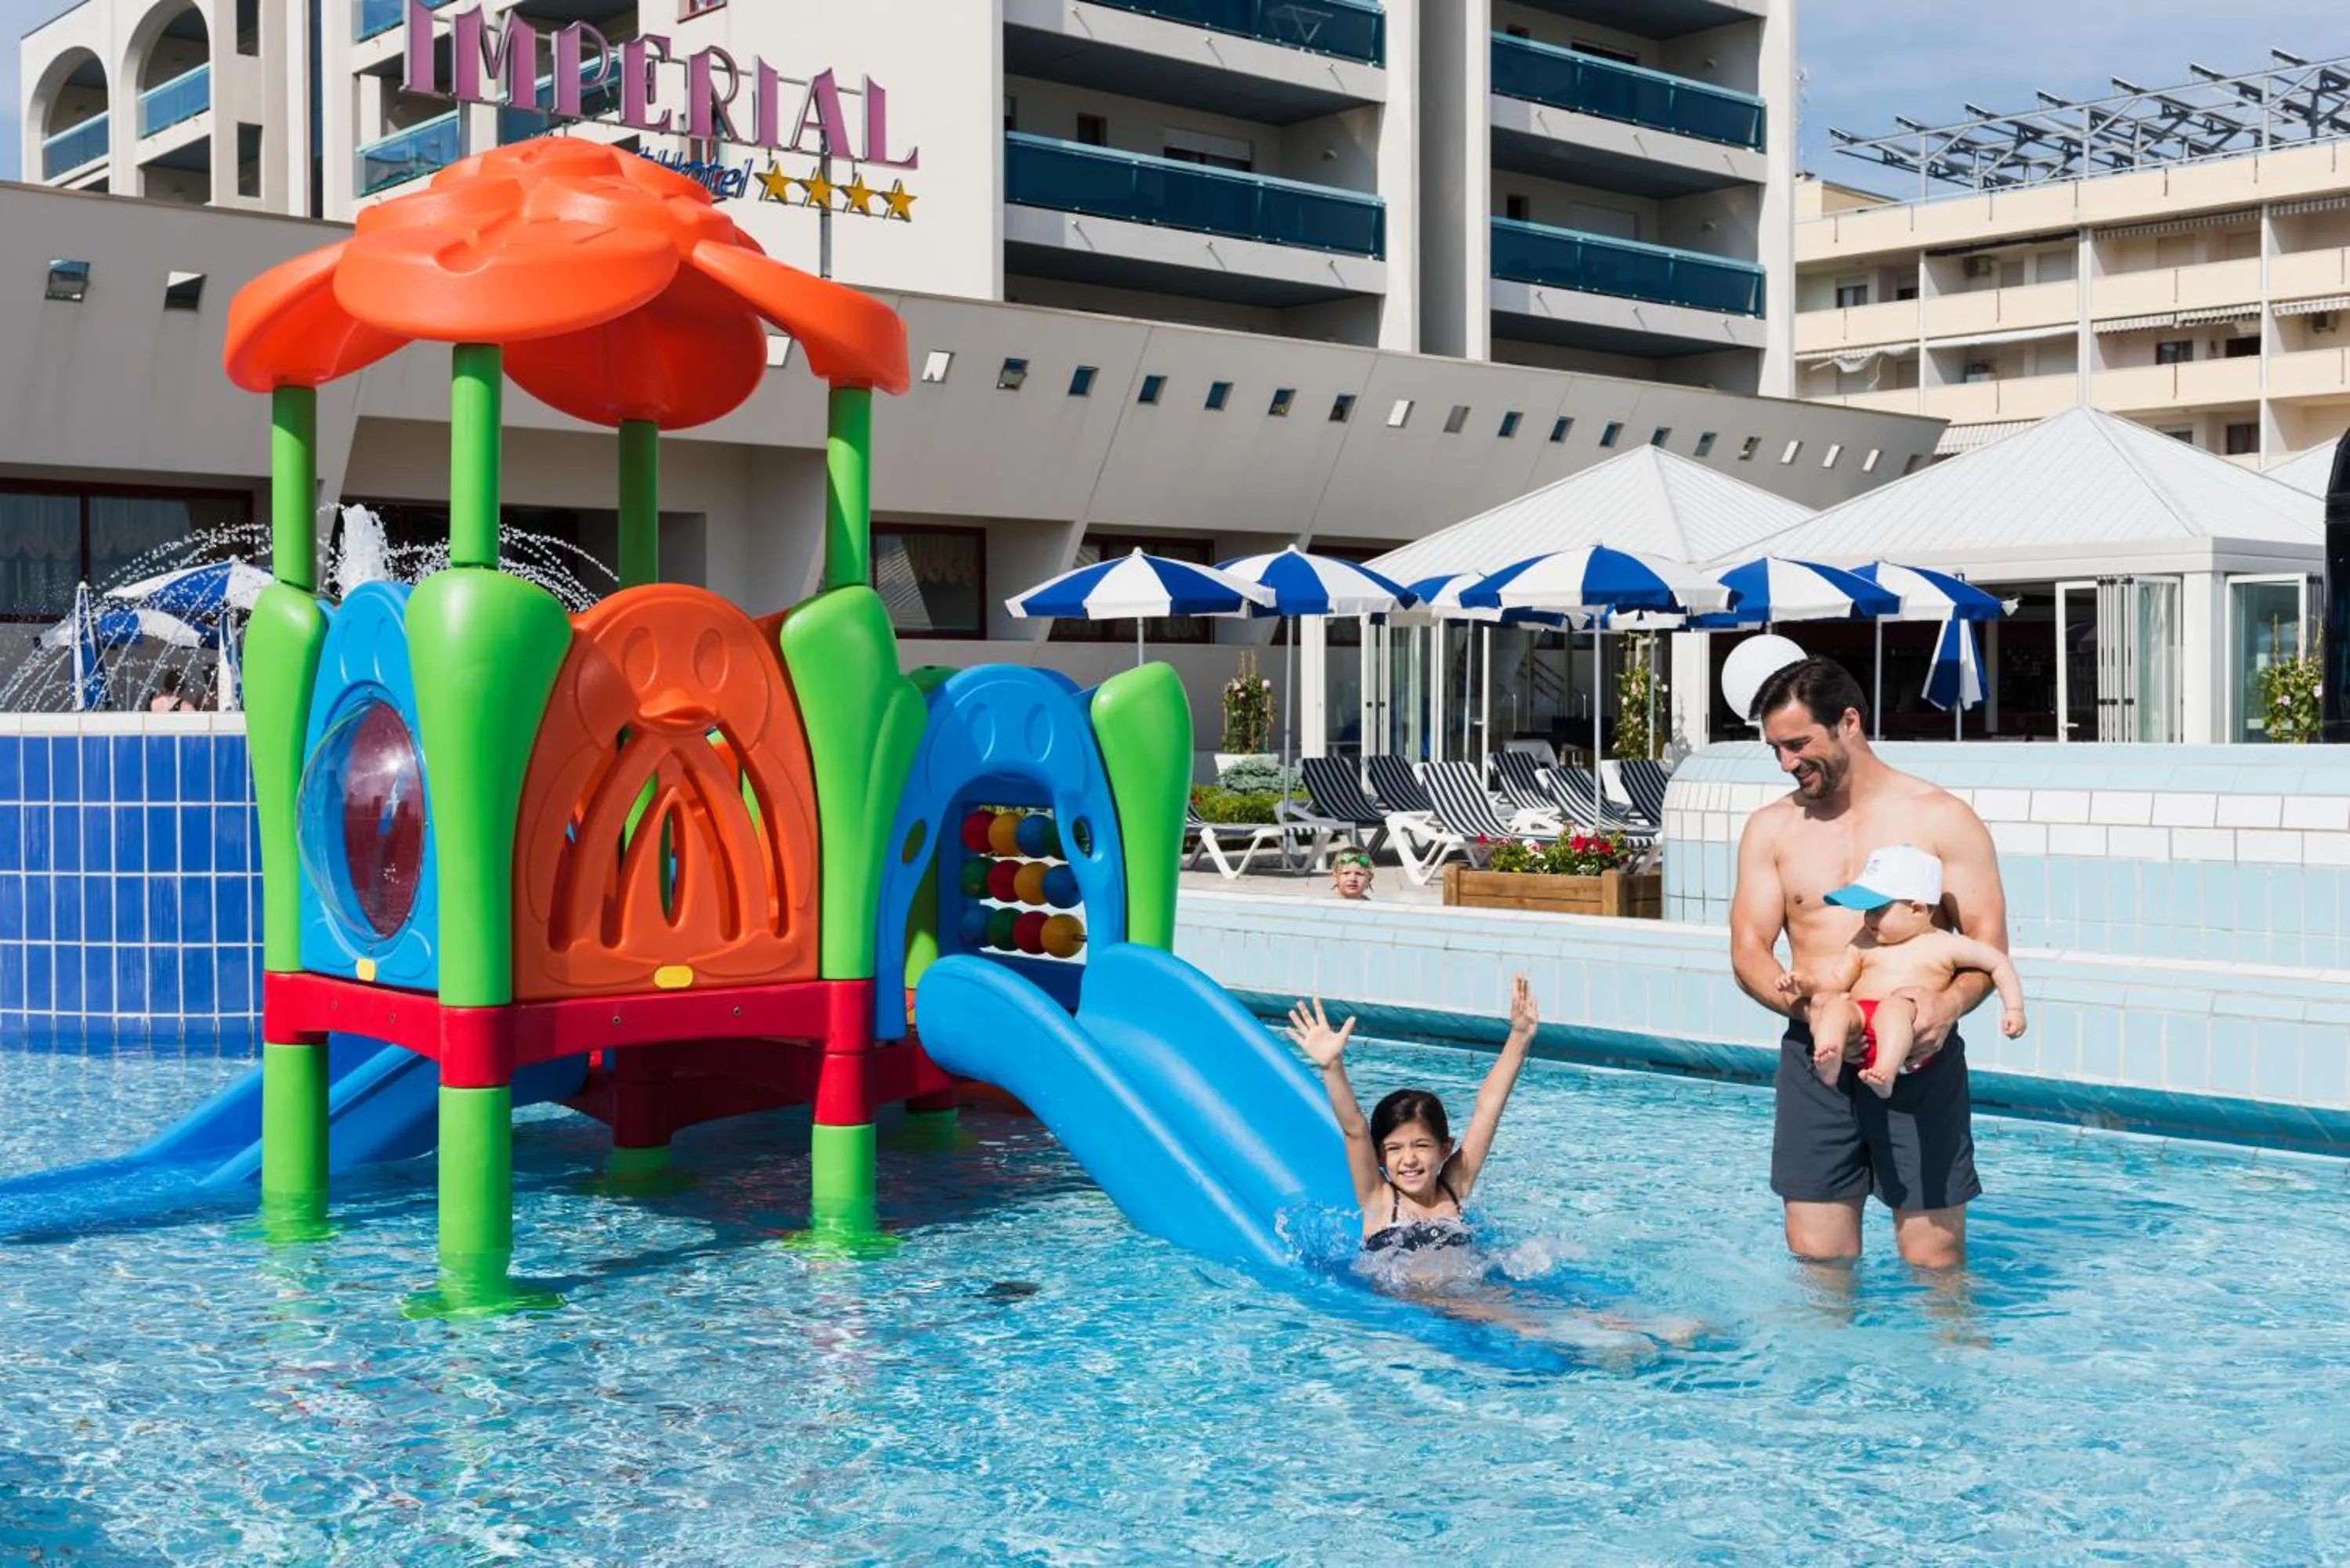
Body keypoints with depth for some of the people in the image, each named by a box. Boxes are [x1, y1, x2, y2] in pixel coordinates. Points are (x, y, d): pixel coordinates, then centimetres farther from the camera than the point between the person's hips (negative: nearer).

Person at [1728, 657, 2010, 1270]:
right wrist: (1812, 1006, -18)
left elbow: (1989, 945, -1)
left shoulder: (1942, 819, 1)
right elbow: (1748, 952, 3)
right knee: (1817, 1259, 4)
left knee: (1934, 1259, 1)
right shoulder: (1771, 829, 9)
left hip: (1919, 1060, -2)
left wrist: (1947, 1003, -24)